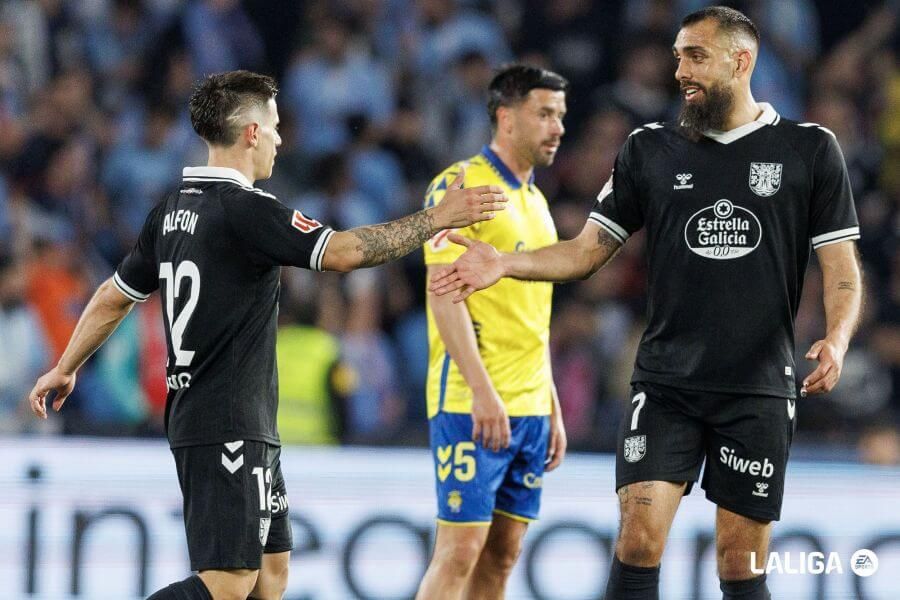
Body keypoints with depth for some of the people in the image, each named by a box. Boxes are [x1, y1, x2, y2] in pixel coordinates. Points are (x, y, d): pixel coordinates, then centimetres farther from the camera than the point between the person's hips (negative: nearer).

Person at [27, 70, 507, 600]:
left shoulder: (172, 211, 11)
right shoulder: (245, 210, -16)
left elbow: (114, 297, 21)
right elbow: (344, 251, -23)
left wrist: (65, 369, 34)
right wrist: (438, 218, -15)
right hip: (229, 431, -10)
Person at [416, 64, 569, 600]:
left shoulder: (535, 200, 18)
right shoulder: (461, 184, -8)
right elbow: (444, 294, -15)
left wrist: (552, 407, 19)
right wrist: (482, 391, -23)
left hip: (529, 409, 8)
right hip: (474, 406, -8)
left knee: (503, 553, 7)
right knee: (460, 548, -11)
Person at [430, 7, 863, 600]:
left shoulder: (810, 150, 2)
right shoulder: (650, 150, 7)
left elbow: (842, 267, 2)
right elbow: (588, 249, 9)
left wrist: (837, 339, -17)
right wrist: (505, 263, -8)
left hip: (760, 389, -1)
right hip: (666, 385, 1)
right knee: (639, 538, -13)